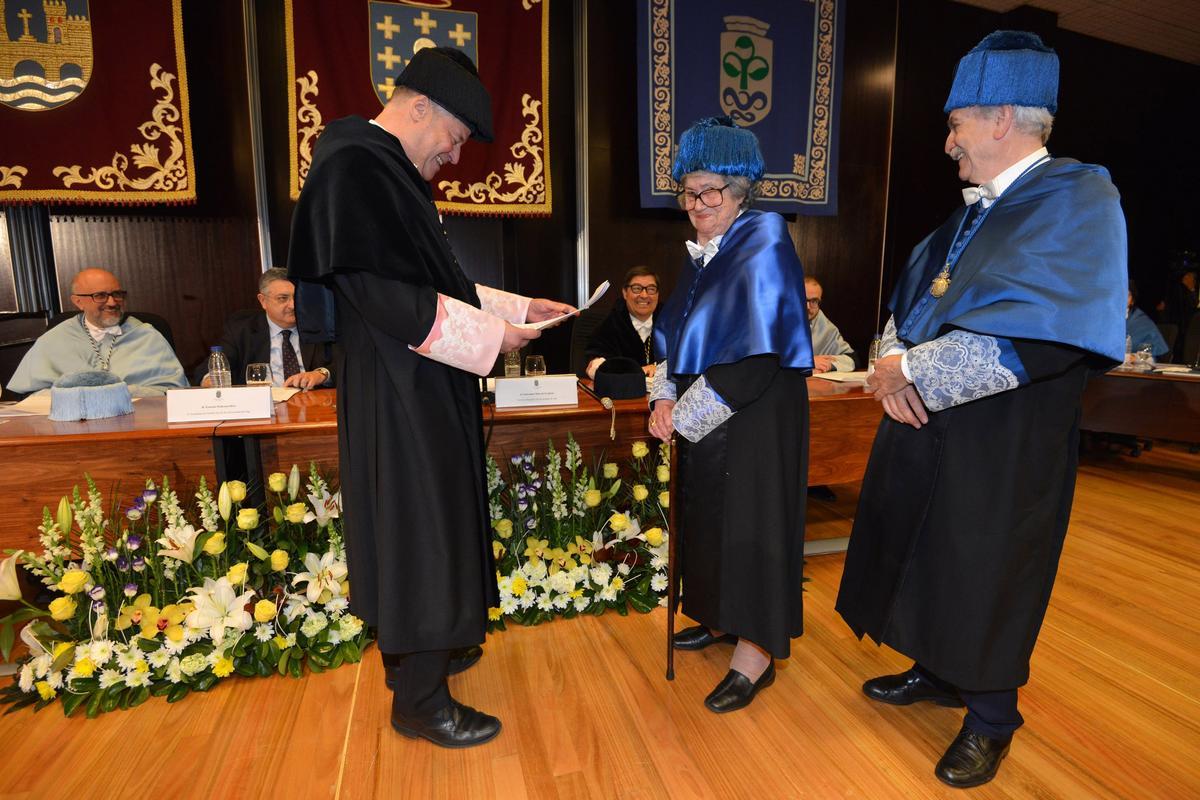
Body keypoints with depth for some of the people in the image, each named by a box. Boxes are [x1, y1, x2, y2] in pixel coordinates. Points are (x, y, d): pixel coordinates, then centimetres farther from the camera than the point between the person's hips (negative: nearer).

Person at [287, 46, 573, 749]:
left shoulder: (391, 171, 17)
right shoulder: (354, 166, -14)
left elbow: (437, 285, 19)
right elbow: (374, 289, -23)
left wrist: (518, 308, 12)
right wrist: (488, 334, -21)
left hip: (423, 392, 10)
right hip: (397, 393, -10)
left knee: (426, 522, 17)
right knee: (419, 528, -2)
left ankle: (420, 648, 34)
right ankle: (420, 700, 14)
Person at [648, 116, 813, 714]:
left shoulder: (763, 246, -14)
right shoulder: (701, 253, 10)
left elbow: (757, 357, -22)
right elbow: (678, 335, 14)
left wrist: (687, 415, -17)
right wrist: (665, 397, -2)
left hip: (756, 417, -8)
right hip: (700, 420, 8)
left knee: (748, 522, -1)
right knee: (707, 518, 16)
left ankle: (756, 653, 15)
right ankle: (723, 620, 35)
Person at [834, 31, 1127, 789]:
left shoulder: (1076, 200, -13)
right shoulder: (972, 212, 12)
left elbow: (1039, 338, -24)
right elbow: (910, 303, 13)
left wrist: (910, 368, -19)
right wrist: (894, 367, -7)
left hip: (1004, 441, -7)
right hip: (928, 426, 8)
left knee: (986, 579, 8)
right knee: (929, 563, 18)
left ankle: (990, 718, 30)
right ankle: (938, 673, 41)